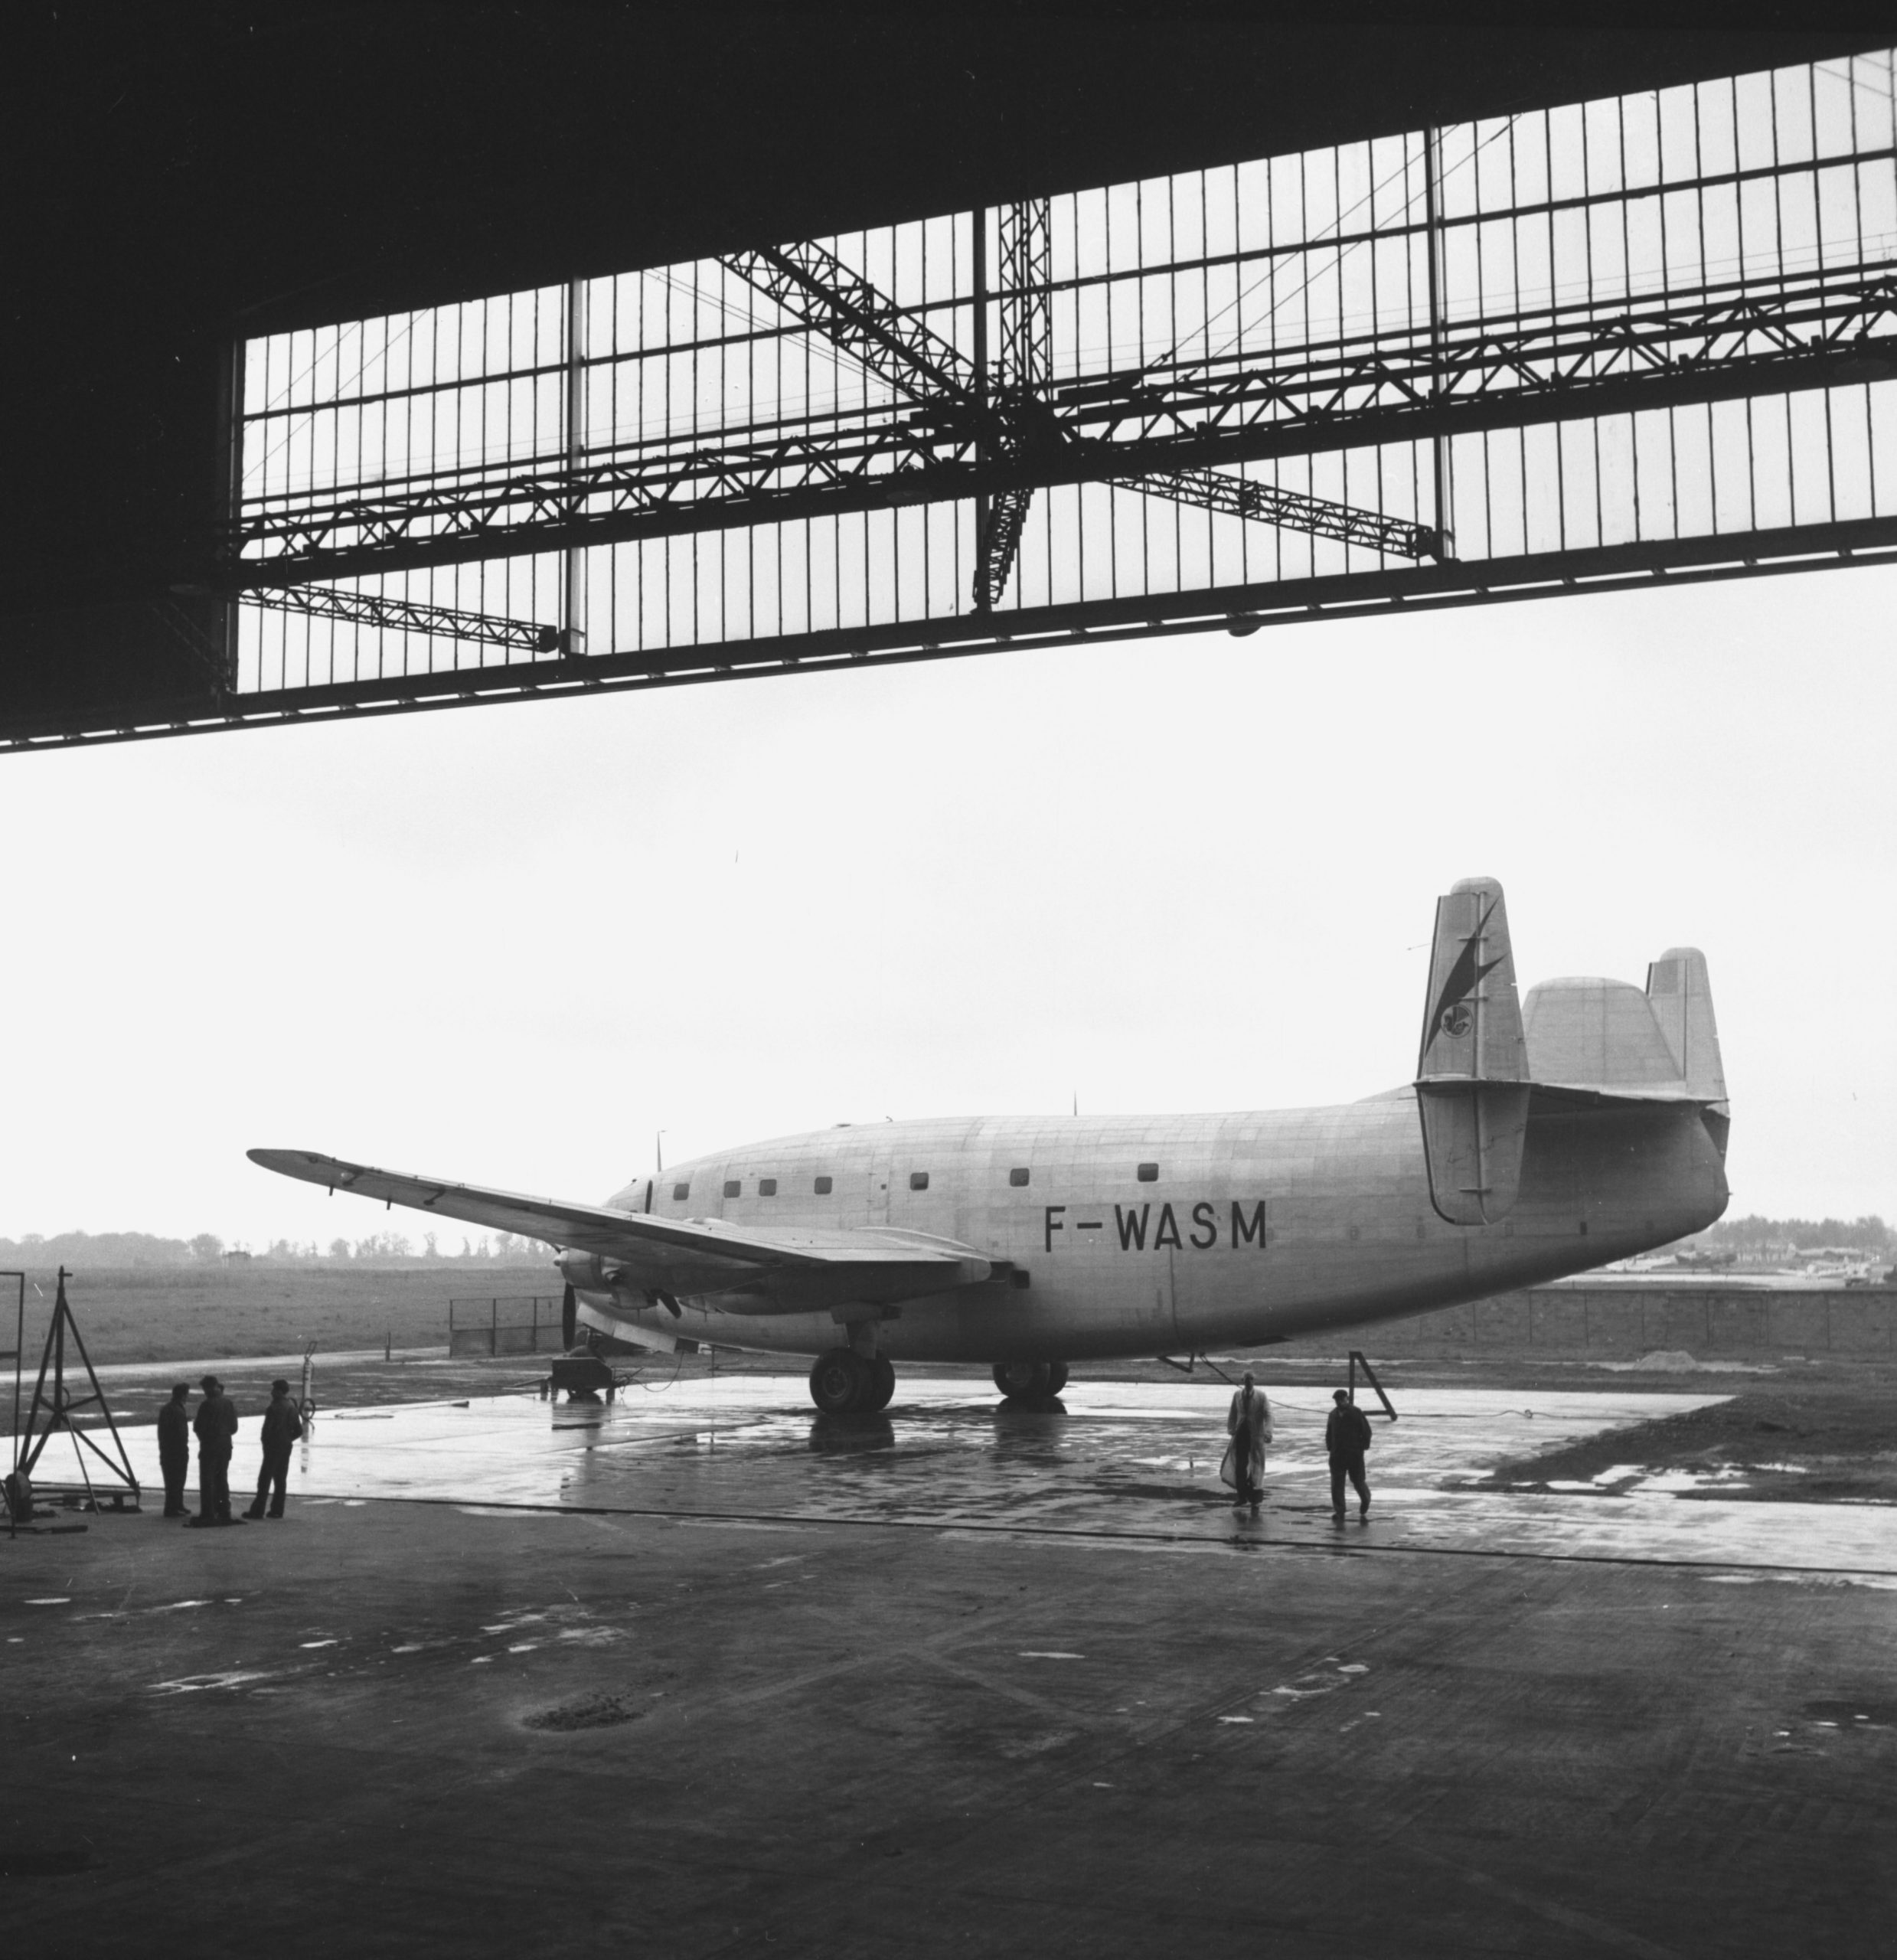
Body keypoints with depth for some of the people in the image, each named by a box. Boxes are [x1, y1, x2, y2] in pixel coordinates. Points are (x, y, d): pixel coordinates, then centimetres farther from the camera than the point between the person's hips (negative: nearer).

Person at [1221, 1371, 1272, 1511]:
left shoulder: (1261, 1395, -4)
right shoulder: (1237, 1395, 6)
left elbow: (1268, 1414, -12)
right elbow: (1232, 1414, 10)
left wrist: (1268, 1432, -25)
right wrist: (1231, 1429, -3)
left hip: (1255, 1436, -3)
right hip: (1241, 1434, 3)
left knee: (1255, 1467, 2)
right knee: (1239, 1466, 2)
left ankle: (1255, 1499, 10)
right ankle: (1242, 1495, 12)